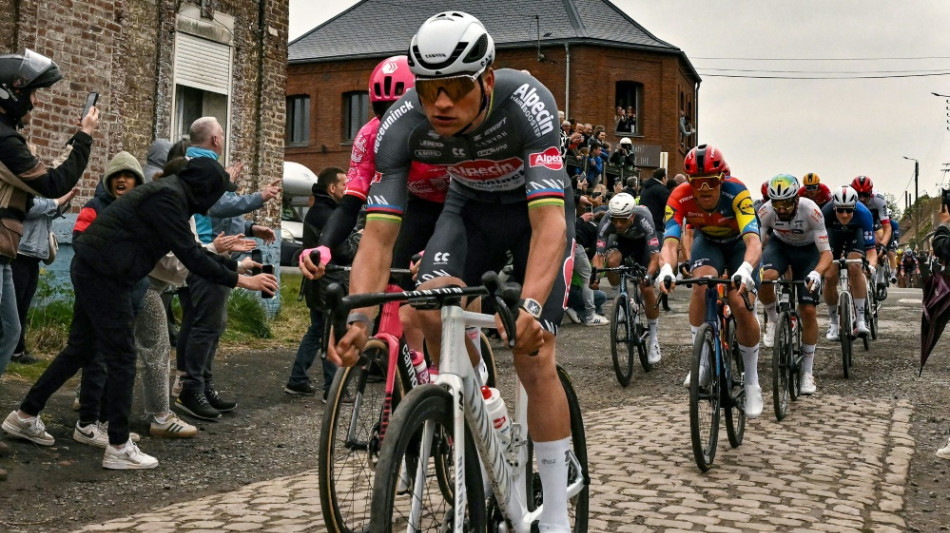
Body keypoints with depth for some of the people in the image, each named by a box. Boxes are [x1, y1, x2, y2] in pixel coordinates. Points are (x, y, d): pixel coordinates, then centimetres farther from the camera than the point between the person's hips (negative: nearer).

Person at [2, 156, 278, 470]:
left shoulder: (170, 194, 12)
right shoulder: (168, 197, -18)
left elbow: (186, 250, 18)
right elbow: (189, 256, -20)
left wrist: (233, 266, 21)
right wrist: (240, 281, -15)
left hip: (93, 270, 10)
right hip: (104, 274, -10)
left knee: (81, 349, 19)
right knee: (122, 356, -4)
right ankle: (119, 448, 3)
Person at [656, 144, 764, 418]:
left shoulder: (736, 192, -37)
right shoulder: (680, 197, -31)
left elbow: (754, 241, -48)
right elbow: (670, 241, -40)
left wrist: (745, 270, -68)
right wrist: (666, 270, -62)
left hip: (740, 244, -1)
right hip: (707, 241, 2)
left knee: (742, 306, -18)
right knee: (703, 283, -30)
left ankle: (752, 382, 1)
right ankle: (701, 359, -14)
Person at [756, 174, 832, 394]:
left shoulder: (811, 211, -33)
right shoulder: (766, 211, -27)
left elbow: (826, 253, -31)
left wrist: (816, 273, -51)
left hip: (807, 250, -1)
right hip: (780, 245, 1)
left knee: (808, 311, -9)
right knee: (764, 279, -35)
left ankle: (808, 371, 7)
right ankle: (773, 319, -3)